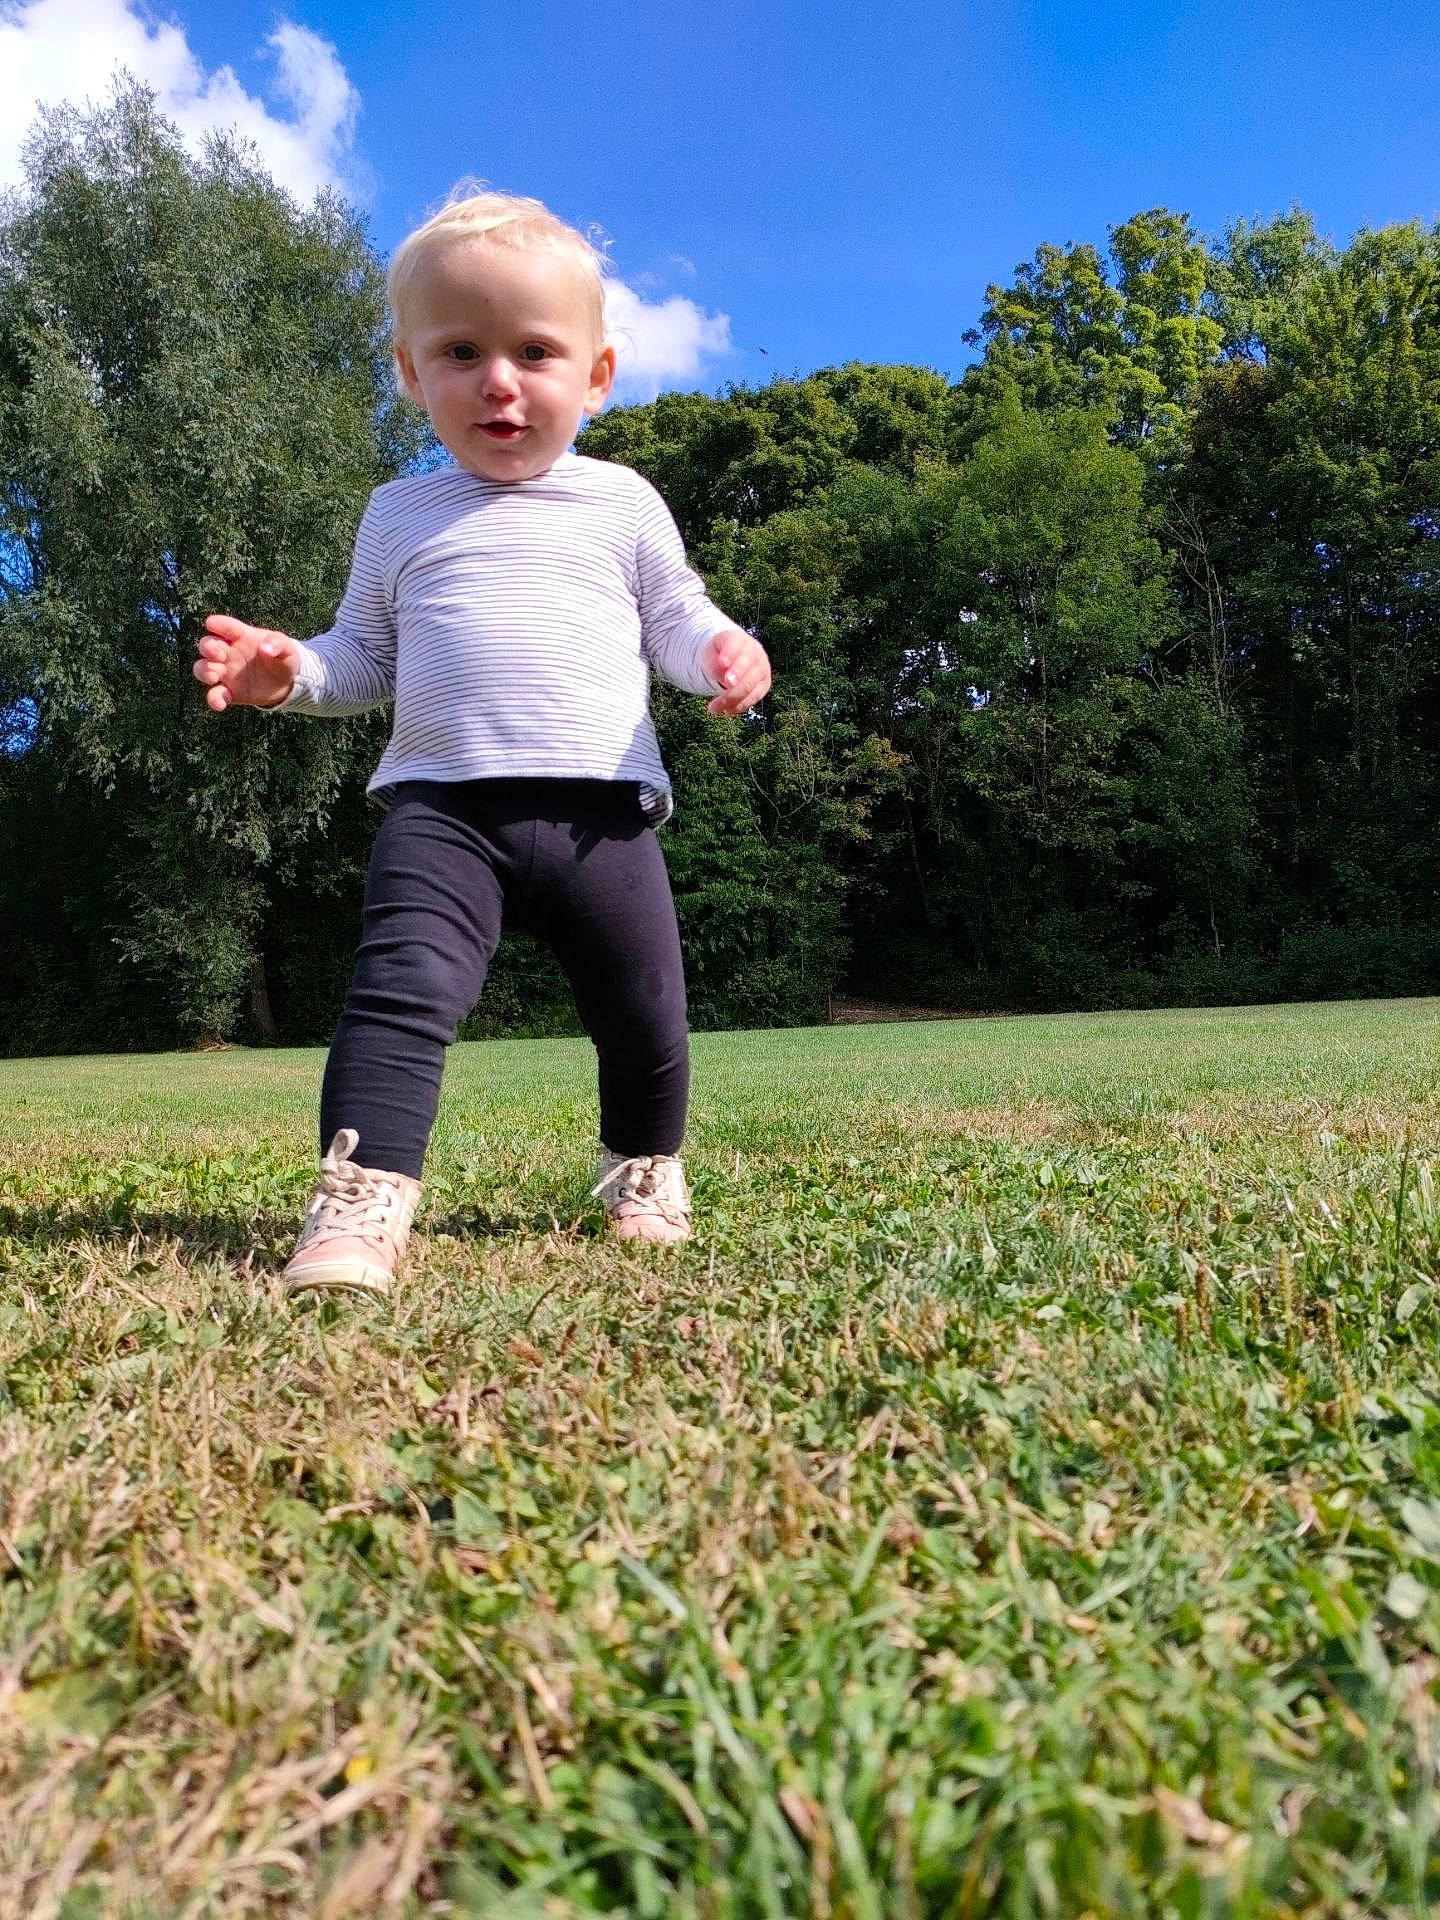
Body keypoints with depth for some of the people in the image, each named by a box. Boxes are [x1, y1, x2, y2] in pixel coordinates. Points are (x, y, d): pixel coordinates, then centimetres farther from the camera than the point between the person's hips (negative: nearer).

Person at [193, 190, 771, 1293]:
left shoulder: (622, 503, 10)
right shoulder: (401, 516, 14)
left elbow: (674, 622, 12)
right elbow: (367, 655, 18)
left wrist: (722, 654, -11)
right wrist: (292, 671, -3)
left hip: (601, 809, 1)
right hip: (443, 807, 0)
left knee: (643, 1018, 9)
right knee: (404, 989, -21)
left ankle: (646, 1168, 35)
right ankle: (360, 1203, -20)